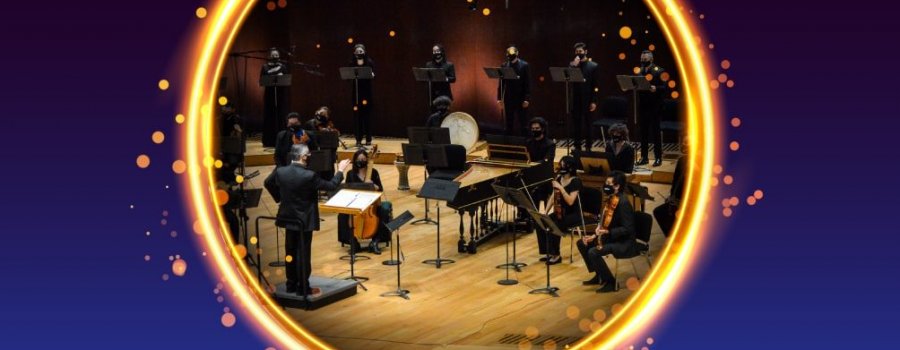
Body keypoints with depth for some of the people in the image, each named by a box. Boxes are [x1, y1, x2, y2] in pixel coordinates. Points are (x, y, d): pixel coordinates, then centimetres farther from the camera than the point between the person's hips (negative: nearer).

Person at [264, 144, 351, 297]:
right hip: (304, 220, -6)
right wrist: (340, 171, 1)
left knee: (290, 252, 16)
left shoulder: (280, 171, -6)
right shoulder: (309, 175, -23)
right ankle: (303, 288, 9)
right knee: (303, 254, 2)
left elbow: (268, 183, 15)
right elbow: (331, 186, -13)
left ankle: (291, 285, 24)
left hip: (288, 218, 6)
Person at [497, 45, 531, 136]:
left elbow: (528, 83, -6)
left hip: (520, 98, -3)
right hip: (508, 98, 3)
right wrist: (499, 98, 3)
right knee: (509, 123, 6)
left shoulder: (524, 65, -3)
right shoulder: (504, 66, 5)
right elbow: (501, 83, 8)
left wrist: (527, 99, -11)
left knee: (522, 123, 2)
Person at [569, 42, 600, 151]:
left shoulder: (593, 66, 0)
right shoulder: (572, 64, 9)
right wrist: (574, 65, -12)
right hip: (575, 100, 3)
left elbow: (595, 86, -4)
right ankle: (577, 147, 12)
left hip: (587, 100, -3)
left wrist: (594, 101, -10)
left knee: (587, 124, 4)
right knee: (576, 124, 5)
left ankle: (588, 147, 10)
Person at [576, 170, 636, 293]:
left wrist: (607, 232, -30)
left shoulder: (623, 203, -23)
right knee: (582, 243, 8)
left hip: (623, 242, -10)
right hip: (610, 236, 10)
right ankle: (598, 275, 19)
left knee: (593, 252, -26)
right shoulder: (610, 199, 5)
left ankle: (611, 282, -8)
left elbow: (627, 229, -25)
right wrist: (595, 235, 3)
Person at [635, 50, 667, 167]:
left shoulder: (659, 71, -5)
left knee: (655, 132, -1)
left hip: (654, 106, -5)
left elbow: (664, 87, -11)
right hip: (642, 106, 6)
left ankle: (658, 158, 5)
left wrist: (656, 89, -29)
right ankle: (644, 157, 15)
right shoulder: (640, 71, 12)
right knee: (643, 132, 8)